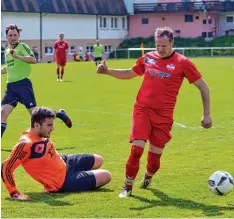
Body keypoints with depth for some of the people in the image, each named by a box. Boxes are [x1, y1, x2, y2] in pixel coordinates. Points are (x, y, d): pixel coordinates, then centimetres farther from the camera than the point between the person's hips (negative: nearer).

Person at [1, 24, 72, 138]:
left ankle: (59, 114, 15)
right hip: (11, 86, 6)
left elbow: (33, 60, -24)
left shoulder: (22, 46, -6)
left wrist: (16, 56, -33)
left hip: (23, 84, -6)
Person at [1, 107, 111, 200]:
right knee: (105, 176, -8)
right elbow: (6, 168, -34)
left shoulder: (41, 134, -7)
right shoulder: (26, 144, -34)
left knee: (98, 160, 22)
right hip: (62, 182, -9)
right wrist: (15, 194, -36)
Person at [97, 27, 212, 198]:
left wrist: (206, 114, -3)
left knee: (154, 156, 3)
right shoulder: (148, 58, 5)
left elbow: (203, 87, 0)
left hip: (163, 116, -1)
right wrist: (107, 71, 9)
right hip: (142, 110, 2)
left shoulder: (182, 63, -5)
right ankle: (128, 186, 3)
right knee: (137, 148, -14)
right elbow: (129, 73, 23)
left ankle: (148, 177, 38)